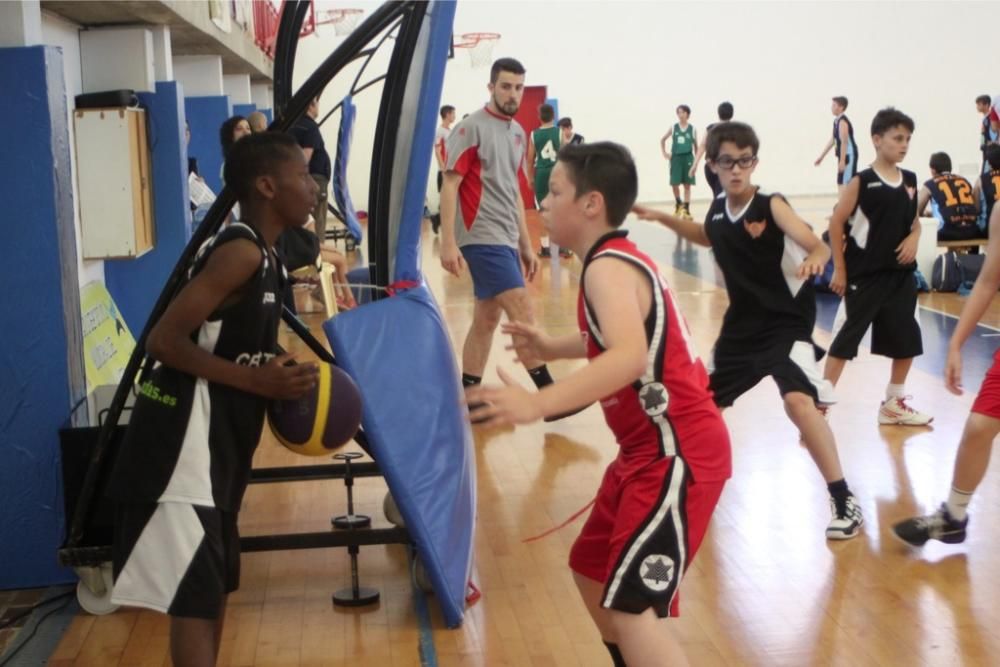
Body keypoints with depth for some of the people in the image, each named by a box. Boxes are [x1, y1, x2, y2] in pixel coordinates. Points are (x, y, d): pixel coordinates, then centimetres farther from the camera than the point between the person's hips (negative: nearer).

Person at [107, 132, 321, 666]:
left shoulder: (260, 256, 12)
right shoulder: (241, 252, -18)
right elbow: (164, 340, -23)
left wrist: (280, 379, 7)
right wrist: (258, 381, -23)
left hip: (212, 443, 10)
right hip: (183, 441, -10)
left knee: (212, 585, 18)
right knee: (194, 595, -7)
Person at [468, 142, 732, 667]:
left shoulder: (608, 268, -19)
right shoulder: (619, 260, 12)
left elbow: (630, 357, -37)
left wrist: (538, 403, -45)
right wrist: (552, 347, 21)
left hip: (677, 454, -11)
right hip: (651, 449, 11)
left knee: (631, 606, -16)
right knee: (591, 569, 22)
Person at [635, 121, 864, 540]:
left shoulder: (772, 207, -16)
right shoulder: (718, 210, 1)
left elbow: (819, 246, -28)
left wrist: (815, 260, -50)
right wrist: (662, 218, 18)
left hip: (787, 324, -7)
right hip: (742, 326, 7)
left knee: (799, 400, -29)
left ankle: (844, 500, -19)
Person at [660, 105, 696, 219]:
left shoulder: (692, 129, 2)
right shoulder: (673, 128, 4)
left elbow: (696, 146, 8)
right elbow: (662, 140, 16)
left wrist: (696, 163, 2)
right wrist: (664, 153, 5)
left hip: (688, 157, -1)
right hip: (675, 157, 1)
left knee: (687, 185, 0)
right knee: (674, 184, -2)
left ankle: (686, 210, 4)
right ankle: (679, 204, 22)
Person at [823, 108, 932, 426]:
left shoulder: (910, 180, 6)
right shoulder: (861, 182, -10)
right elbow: (836, 223, -8)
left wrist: (913, 238, -5)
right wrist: (839, 269, -9)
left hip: (900, 273, 6)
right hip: (864, 275, -6)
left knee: (907, 340, 12)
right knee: (844, 339, -2)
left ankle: (894, 403, 27)